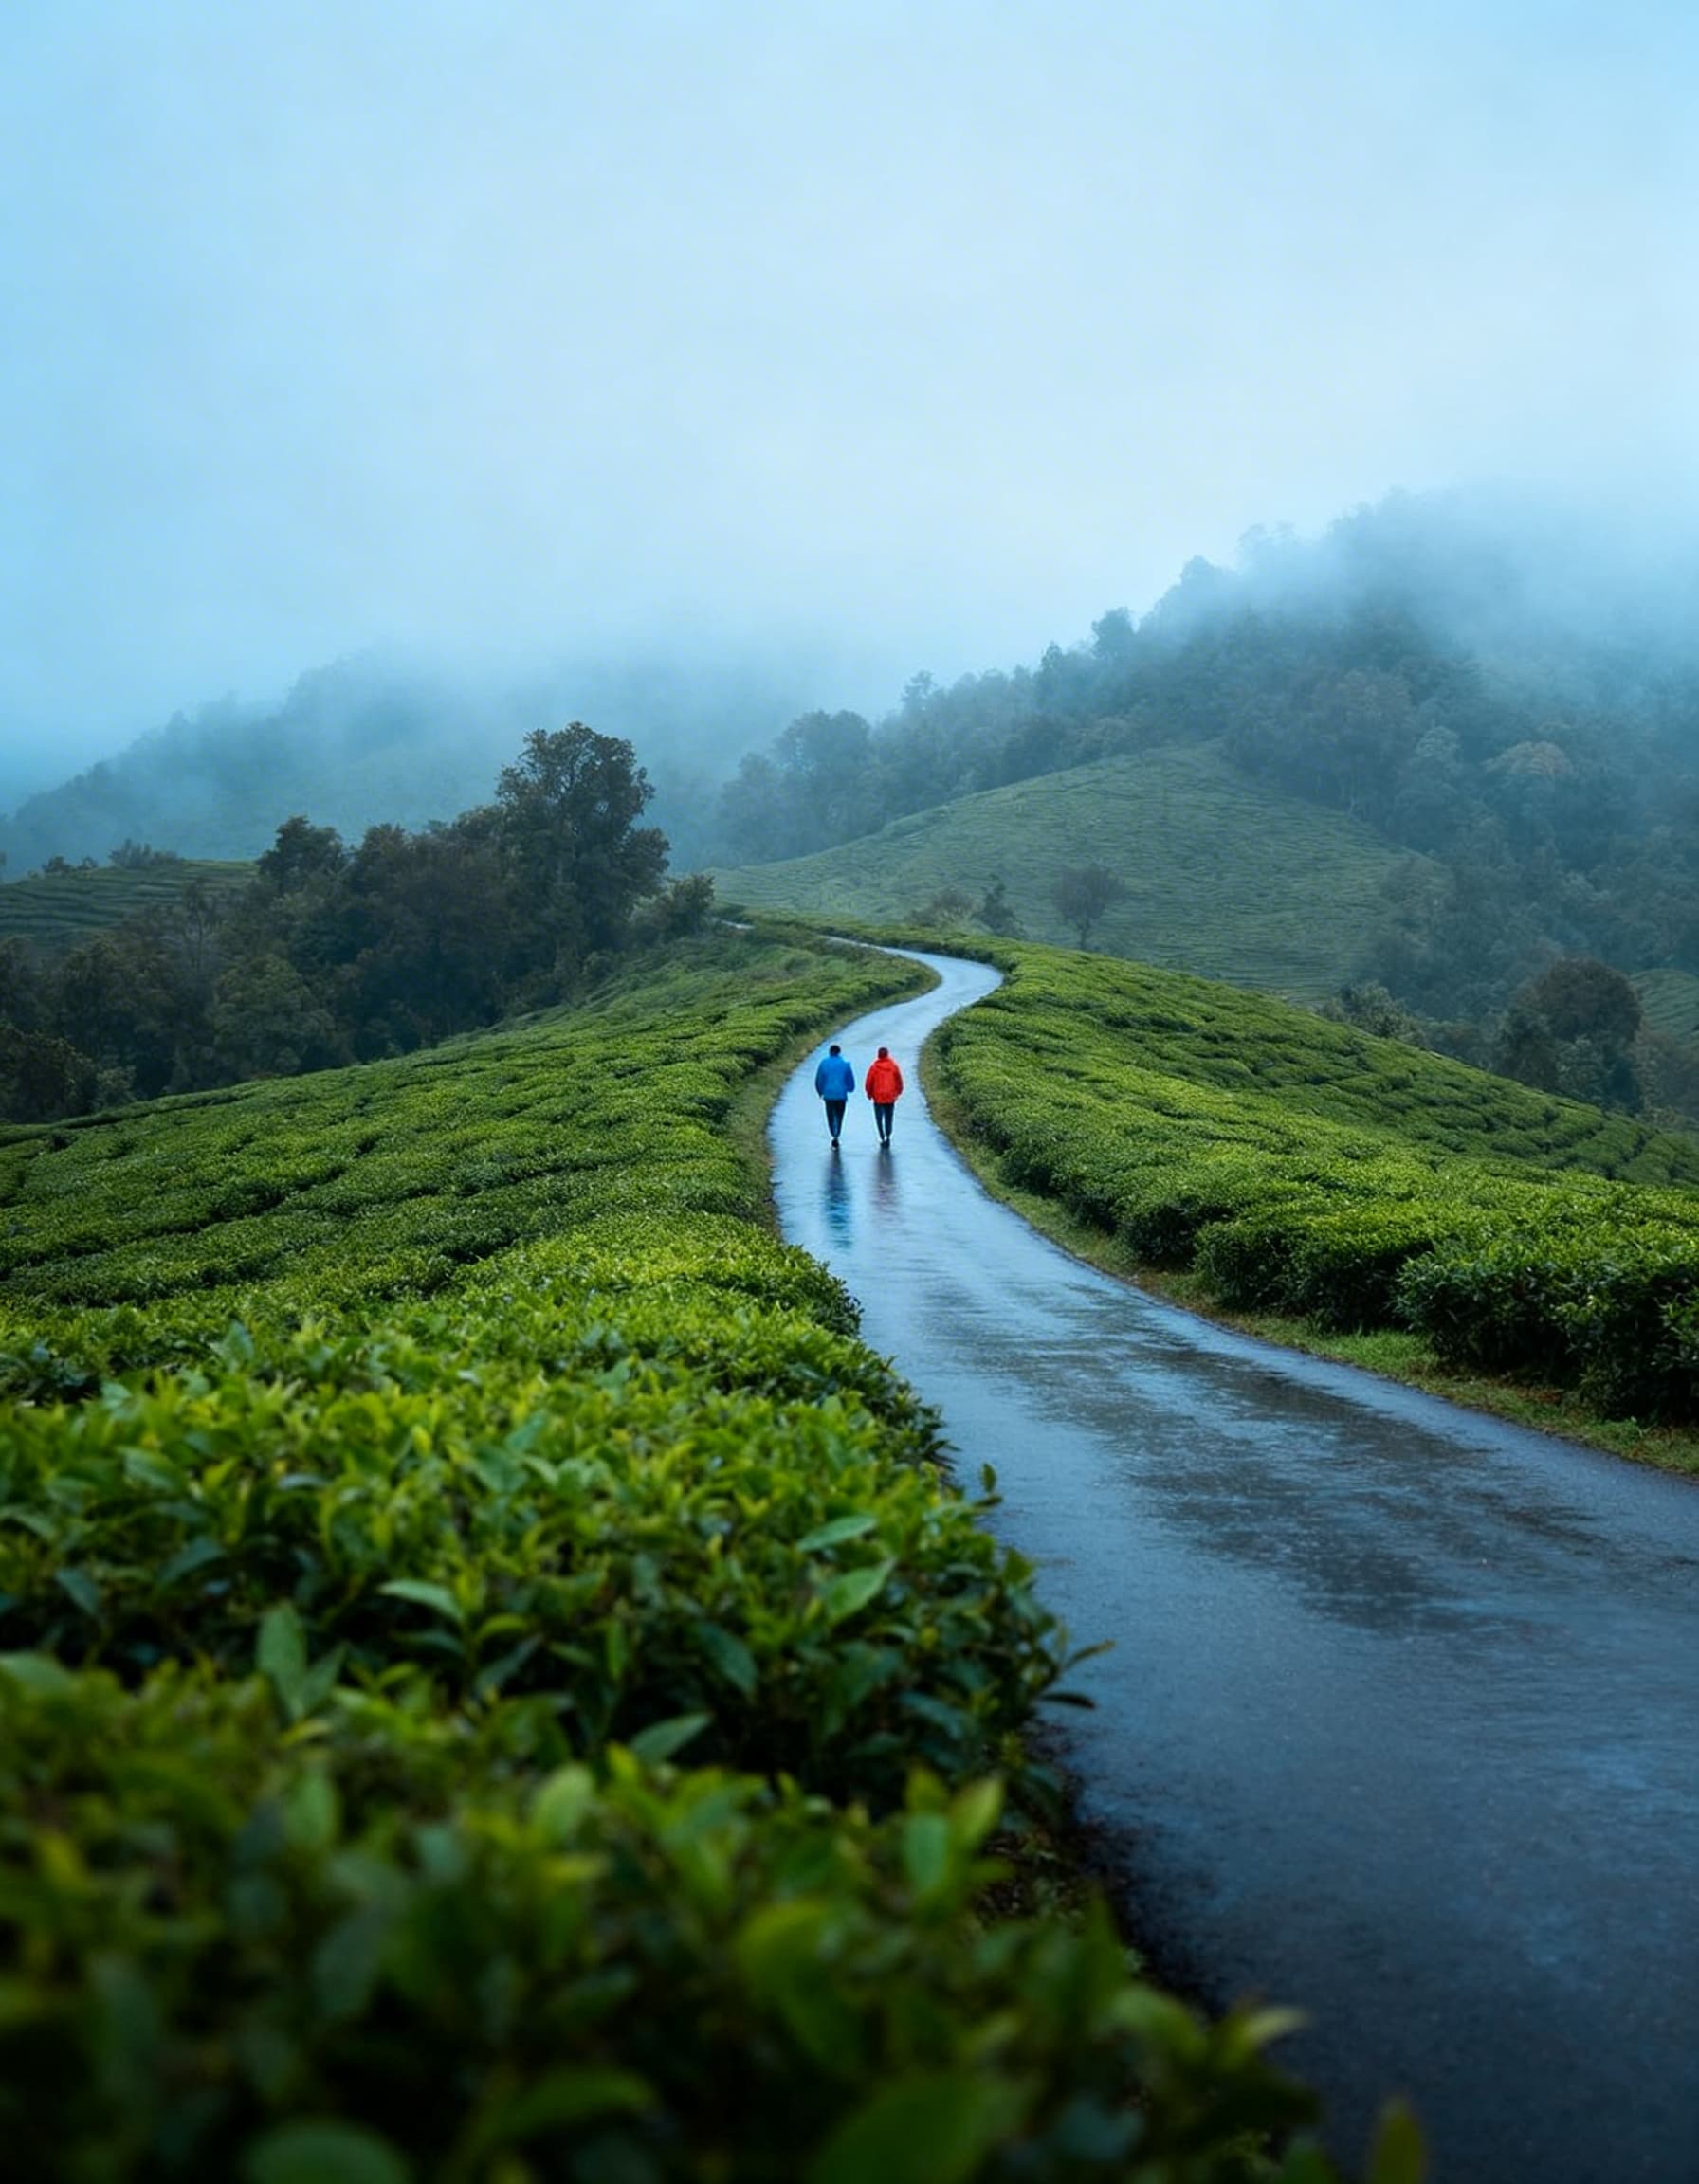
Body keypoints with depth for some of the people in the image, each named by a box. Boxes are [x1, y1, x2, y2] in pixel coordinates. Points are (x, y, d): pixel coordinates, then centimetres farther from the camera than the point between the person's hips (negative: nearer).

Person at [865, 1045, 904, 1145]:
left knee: (879, 1118, 8)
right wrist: (898, 1092, 17)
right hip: (890, 1097, 2)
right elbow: (899, 1080, 4)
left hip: (878, 1097, -2)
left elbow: (869, 1081, -4)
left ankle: (882, 1138, -2)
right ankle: (888, 1136, -6)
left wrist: (869, 1093, 10)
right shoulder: (893, 1066, -2)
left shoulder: (874, 1066, -7)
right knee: (888, 1118, 11)